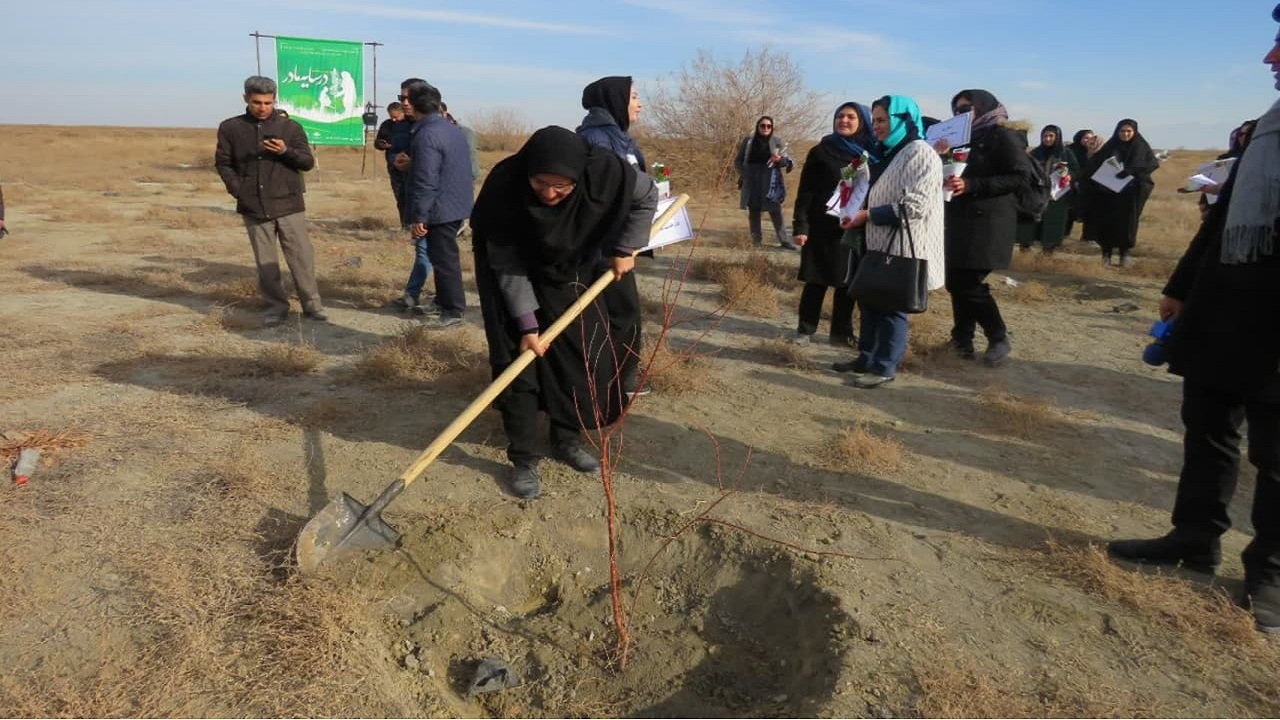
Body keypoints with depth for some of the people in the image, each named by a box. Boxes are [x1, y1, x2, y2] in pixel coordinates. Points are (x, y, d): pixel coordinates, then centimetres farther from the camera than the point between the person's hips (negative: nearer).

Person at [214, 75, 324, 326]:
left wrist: (286, 151, -17)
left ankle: (312, 304, 10)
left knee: (302, 257, 0)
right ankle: (276, 306, 18)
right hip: (254, 208, 2)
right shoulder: (230, 128, 4)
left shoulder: (291, 127, 1)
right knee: (265, 261, 8)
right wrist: (238, 190, -6)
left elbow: (308, 162, 2)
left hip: (289, 205, -1)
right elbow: (222, 163, 10)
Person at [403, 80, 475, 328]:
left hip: (440, 210, -9)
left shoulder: (426, 135, -19)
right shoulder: (454, 129, 11)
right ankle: (444, 301, 31)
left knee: (444, 259, -2)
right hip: (457, 205, 10)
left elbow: (425, 182, -23)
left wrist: (418, 217, -19)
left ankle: (452, 311, 5)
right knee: (445, 256, 19)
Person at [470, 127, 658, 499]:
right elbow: (509, 267, -26)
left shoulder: (604, 171, -31)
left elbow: (646, 197, -10)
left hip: (570, 269, 3)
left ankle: (567, 439, 22)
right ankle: (523, 458, 2)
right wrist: (526, 323, -27)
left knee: (586, 353, 4)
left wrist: (624, 249, -12)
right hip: (512, 272, -3)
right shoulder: (504, 187, -34)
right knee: (517, 358, -9)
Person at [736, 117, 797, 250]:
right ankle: (756, 239, 17)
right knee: (753, 212, 7)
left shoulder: (777, 142, 2)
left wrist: (780, 159, -22)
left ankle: (784, 240, -1)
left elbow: (789, 162, 1)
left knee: (776, 212, -4)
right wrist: (745, 174, -7)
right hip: (752, 183, 1)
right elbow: (738, 161, 10)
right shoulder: (748, 140, 4)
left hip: (770, 182, -1)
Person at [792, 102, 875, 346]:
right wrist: (800, 226, -11)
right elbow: (805, 192, -4)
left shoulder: (870, 153, 7)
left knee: (848, 281, 8)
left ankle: (842, 332, 18)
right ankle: (805, 328, 15)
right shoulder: (821, 152, -1)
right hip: (824, 227, -3)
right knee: (817, 281, 3)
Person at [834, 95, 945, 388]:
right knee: (871, 301, 13)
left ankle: (885, 367, 9)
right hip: (879, 244, 9)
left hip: (904, 247, -9)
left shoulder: (920, 153, -13)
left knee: (892, 306, -1)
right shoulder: (887, 154, 18)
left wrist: (868, 215, -18)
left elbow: (915, 205, -22)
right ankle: (867, 359, 25)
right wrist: (858, 207, 10)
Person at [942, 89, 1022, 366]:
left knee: (970, 284, -11)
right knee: (956, 281, 6)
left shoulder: (1002, 136, -6)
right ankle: (962, 337, 17)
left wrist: (971, 185, -23)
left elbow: (1017, 177, -14)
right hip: (959, 220, 8)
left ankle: (998, 339, 4)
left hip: (987, 221, -8)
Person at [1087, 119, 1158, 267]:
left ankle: (1125, 252, 9)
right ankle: (1107, 252, 5)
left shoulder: (1141, 146, 3)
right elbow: (1094, 163, 1)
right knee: (1107, 221, -3)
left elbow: (1154, 163, -10)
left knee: (1127, 221, -1)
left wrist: (1132, 170, -25)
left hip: (1131, 193, -1)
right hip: (1108, 191, 1)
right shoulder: (1110, 146, 9)